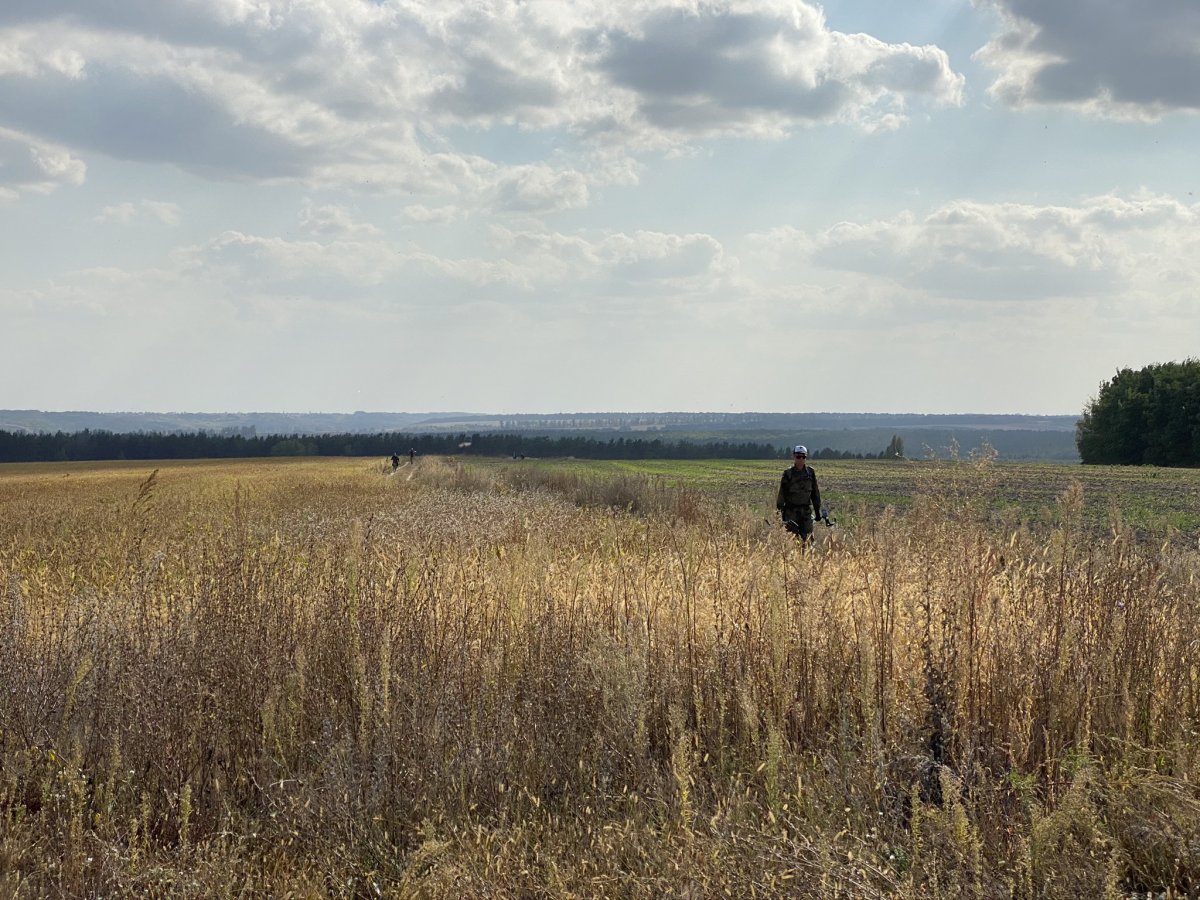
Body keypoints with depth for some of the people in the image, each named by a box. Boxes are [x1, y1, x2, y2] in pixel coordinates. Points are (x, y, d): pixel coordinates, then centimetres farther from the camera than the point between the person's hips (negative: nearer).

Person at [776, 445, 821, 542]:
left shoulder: (810, 473, 6)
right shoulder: (788, 473, -4)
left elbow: (815, 493, 13)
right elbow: (781, 493, -3)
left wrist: (817, 510, 11)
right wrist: (780, 511, -6)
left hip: (806, 511, 3)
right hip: (791, 511, -3)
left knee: (808, 538, -3)